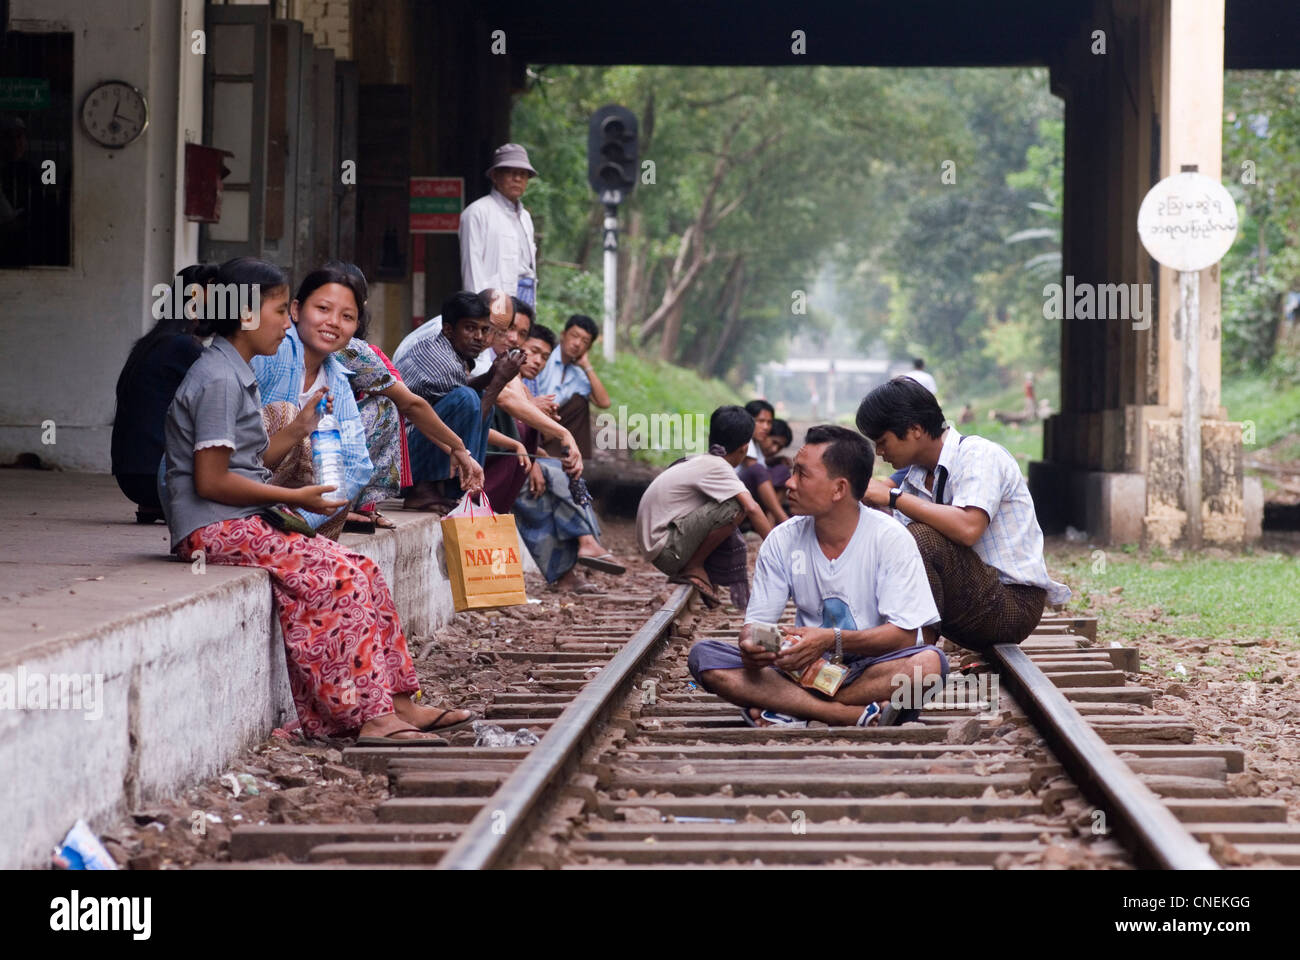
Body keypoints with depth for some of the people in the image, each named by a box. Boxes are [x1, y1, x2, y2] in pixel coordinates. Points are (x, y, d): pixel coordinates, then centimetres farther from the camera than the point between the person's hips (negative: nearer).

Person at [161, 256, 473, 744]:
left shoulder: (236, 375, 18)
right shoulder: (219, 380, -14)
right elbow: (211, 480, -20)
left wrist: (300, 428, 13)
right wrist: (295, 498, -15)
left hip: (247, 522, 10)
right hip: (215, 528, -10)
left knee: (363, 574, -1)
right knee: (338, 577, -21)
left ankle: (396, 703, -3)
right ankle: (370, 715, -19)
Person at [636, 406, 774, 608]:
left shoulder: (698, 462, 14)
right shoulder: (717, 466, -13)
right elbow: (751, 508, -24)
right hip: (666, 551, -10)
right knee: (736, 506, -19)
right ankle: (694, 567, -8)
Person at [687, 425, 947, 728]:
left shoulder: (890, 539, -10)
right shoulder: (782, 541, 1)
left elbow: (905, 634, -15)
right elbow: (756, 621, 1)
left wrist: (832, 640, -30)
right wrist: (751, 645, -25)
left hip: (870, 669, -3)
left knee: (928, 662, -36)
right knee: (703, 655, -20)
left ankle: (791, 709, -24)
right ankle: (857, 714, -28)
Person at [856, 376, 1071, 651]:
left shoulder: (979, 455, -12)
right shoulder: (916, 476, 12)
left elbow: (967, 528, -30)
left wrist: (893, 497, -24)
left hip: (1014, 603, -8)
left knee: (920, 539, -27)